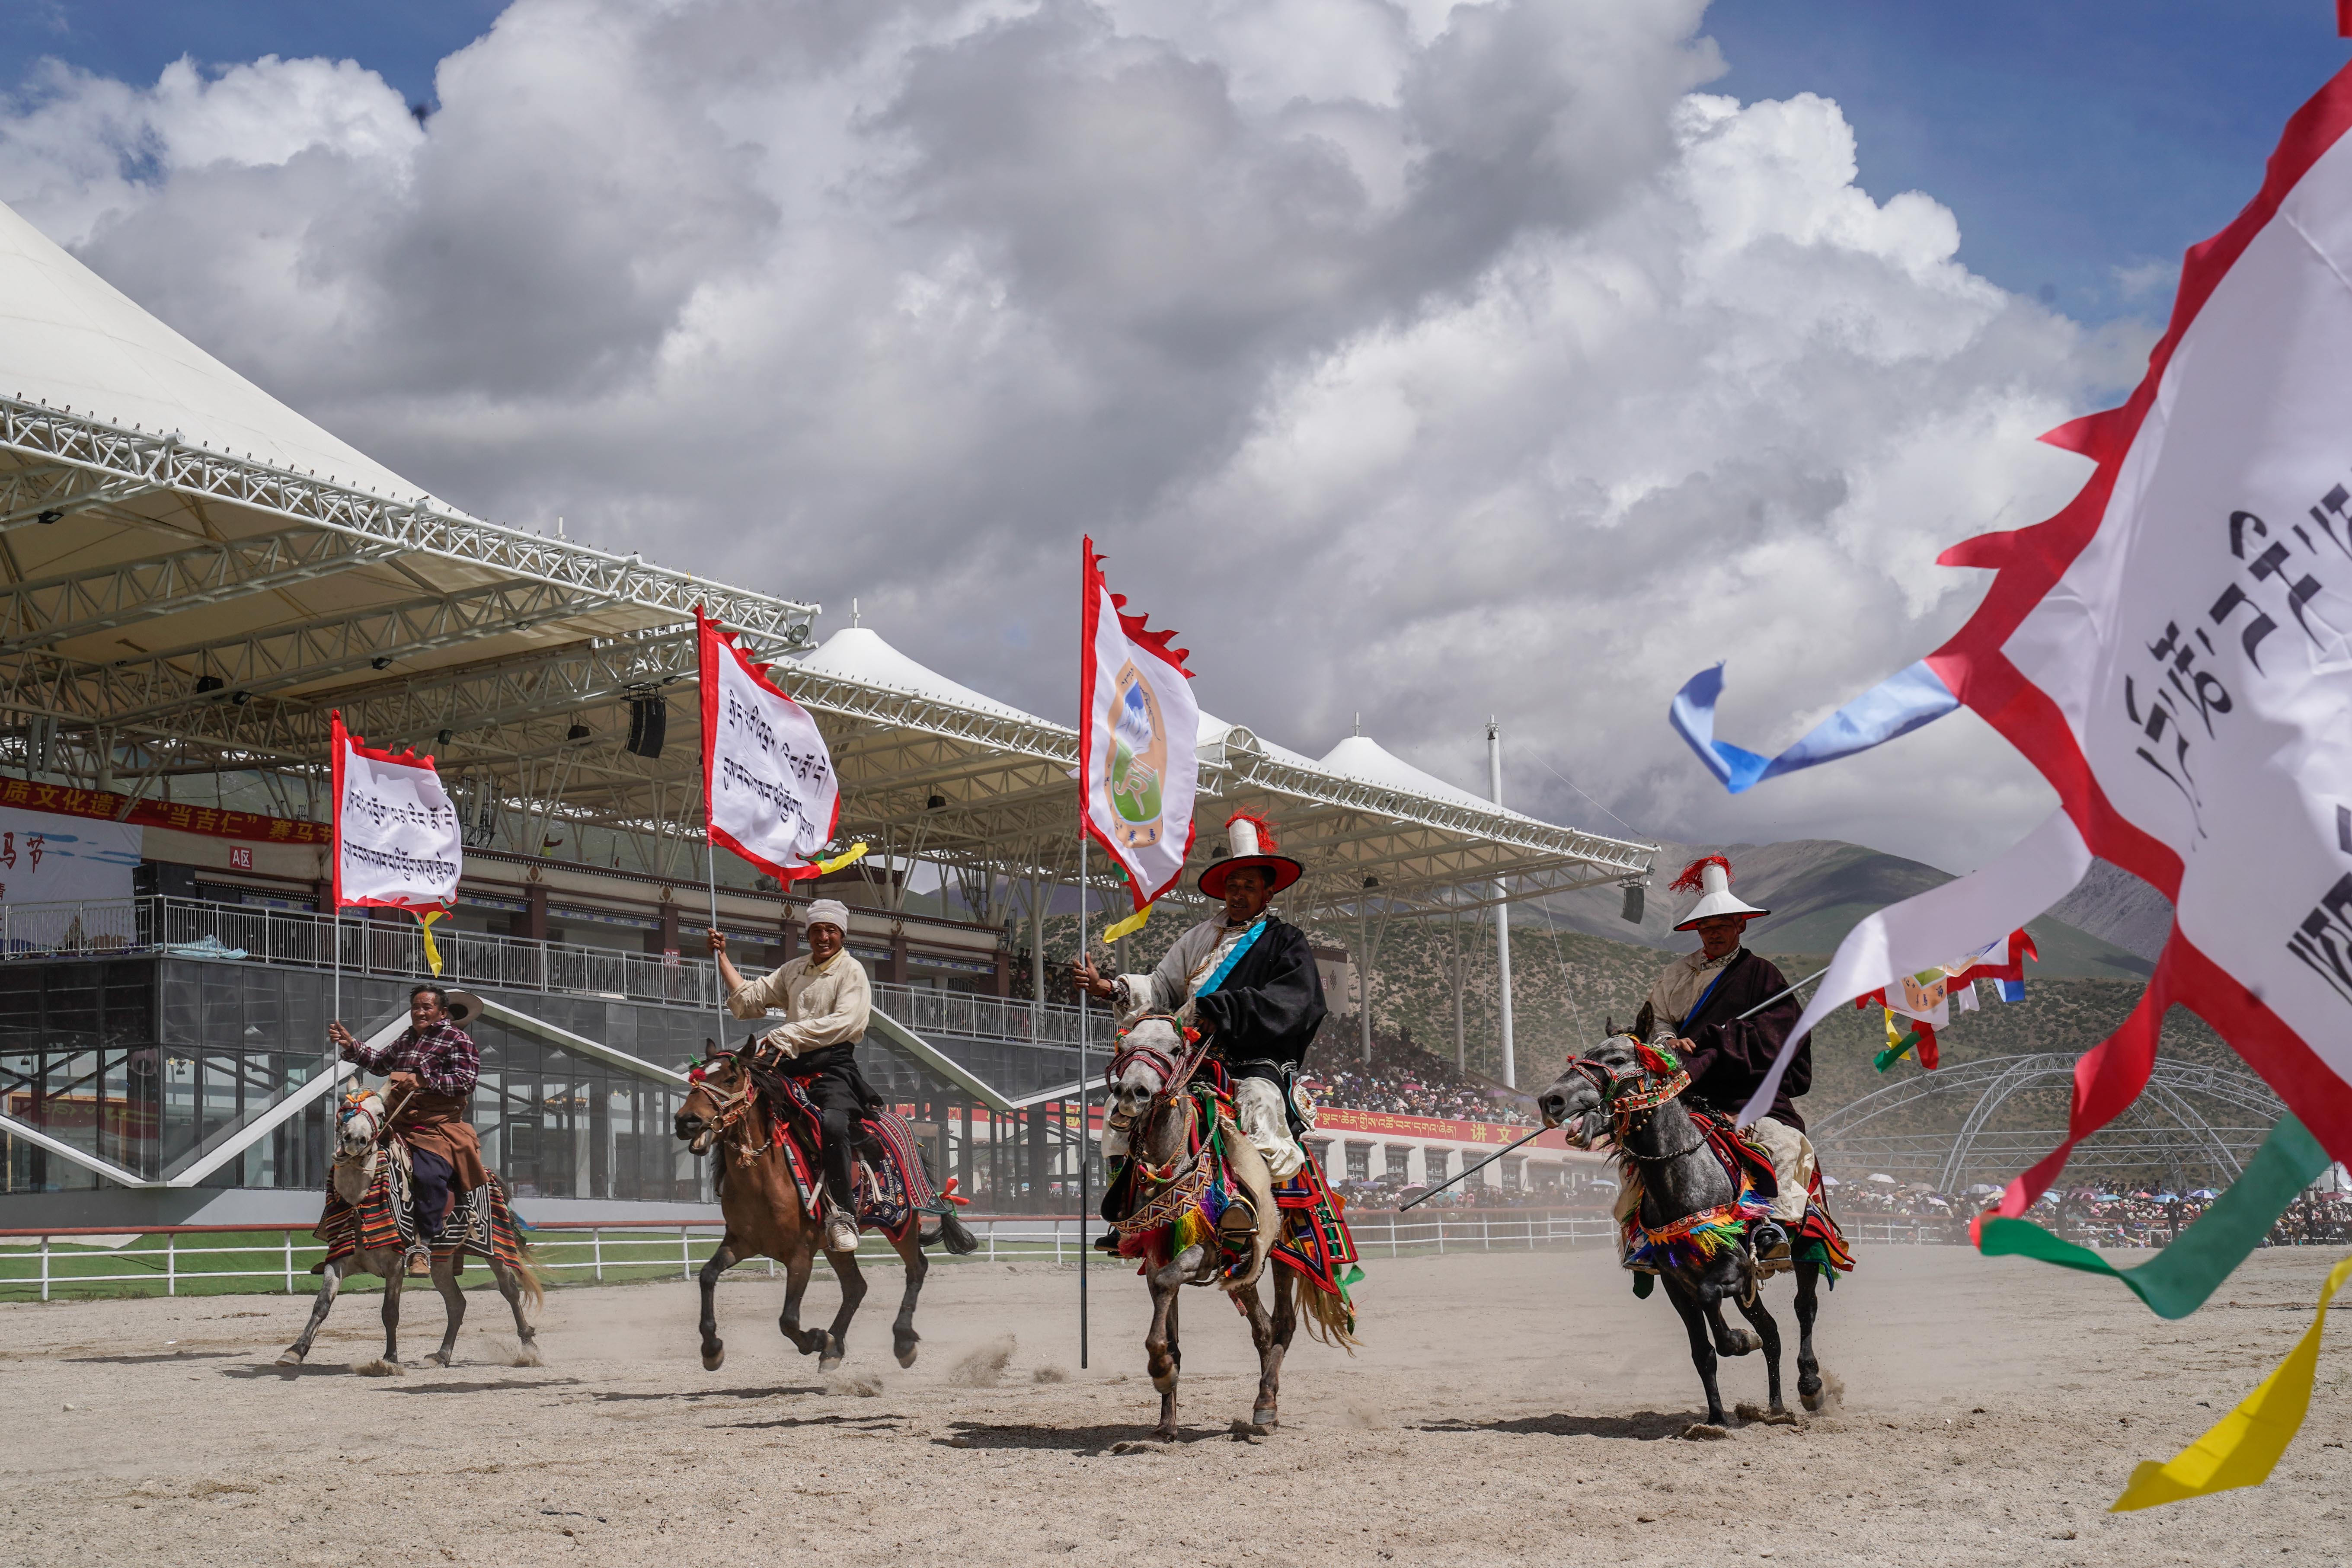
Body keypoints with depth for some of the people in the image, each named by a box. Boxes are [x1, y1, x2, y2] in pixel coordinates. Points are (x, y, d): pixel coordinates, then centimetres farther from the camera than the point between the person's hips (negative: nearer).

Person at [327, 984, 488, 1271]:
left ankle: (423, 1246, -27)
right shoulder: (407, 1038, 24)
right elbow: (380, 1062, 35)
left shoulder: (457, 1040, 0)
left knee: (428, 1175, -31)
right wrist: (350, 1046, 24)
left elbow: (464, 1081, -11)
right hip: (399, 1126, 8)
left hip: (439, 1126, -8)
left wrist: (424, 1081, -17)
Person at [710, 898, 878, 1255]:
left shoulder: (852, 971, 2)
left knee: (833, 1124, -33)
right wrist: (722, 957, 16)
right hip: (792, 1067, 7)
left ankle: (842, 1215, -28)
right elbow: (749, 998, 21)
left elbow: (845, 1021, -15)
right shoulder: (794, 969, 22)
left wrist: (789, 1034, -22)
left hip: (833, 1067, -7)